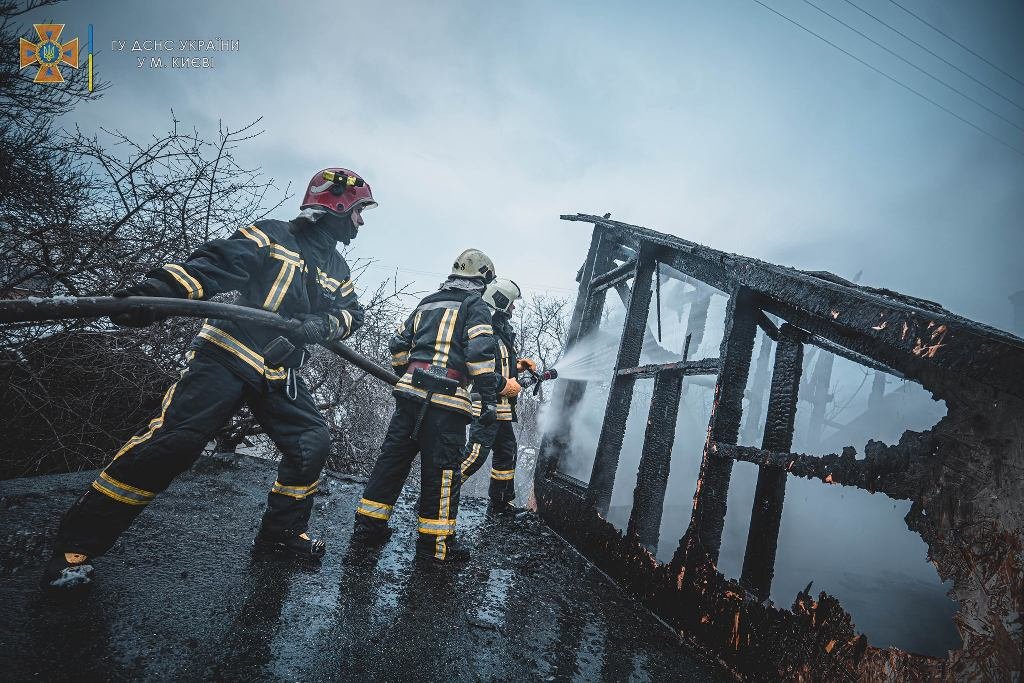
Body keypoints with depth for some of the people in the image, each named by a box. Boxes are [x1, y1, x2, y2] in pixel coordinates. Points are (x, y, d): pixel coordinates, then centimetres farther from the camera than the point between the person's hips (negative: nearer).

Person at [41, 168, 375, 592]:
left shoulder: (336, 269, 14)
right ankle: (76, 546, 0)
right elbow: (210, 267, -14)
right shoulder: (270, 236, -4)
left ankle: (282, 533, 16)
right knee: (171, 442, -15)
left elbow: (352, 313, 7)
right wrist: (151, 294, -30)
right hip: (227, 355, -6)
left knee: (312, 442, -2)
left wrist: (324, 324, -15)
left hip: (279, 374, 7)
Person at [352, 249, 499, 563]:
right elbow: (480, 352, -13)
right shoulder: (475, 305, 0)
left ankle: (369, 524, 21)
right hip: (446, 397, -6)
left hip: (410, 391, 7)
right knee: (442, 467, 0)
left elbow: (399, 344, 21)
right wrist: (489, 398, -12)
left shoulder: (426, 303, 21)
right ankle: (435, 541, 8)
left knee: (393, 455, 13)